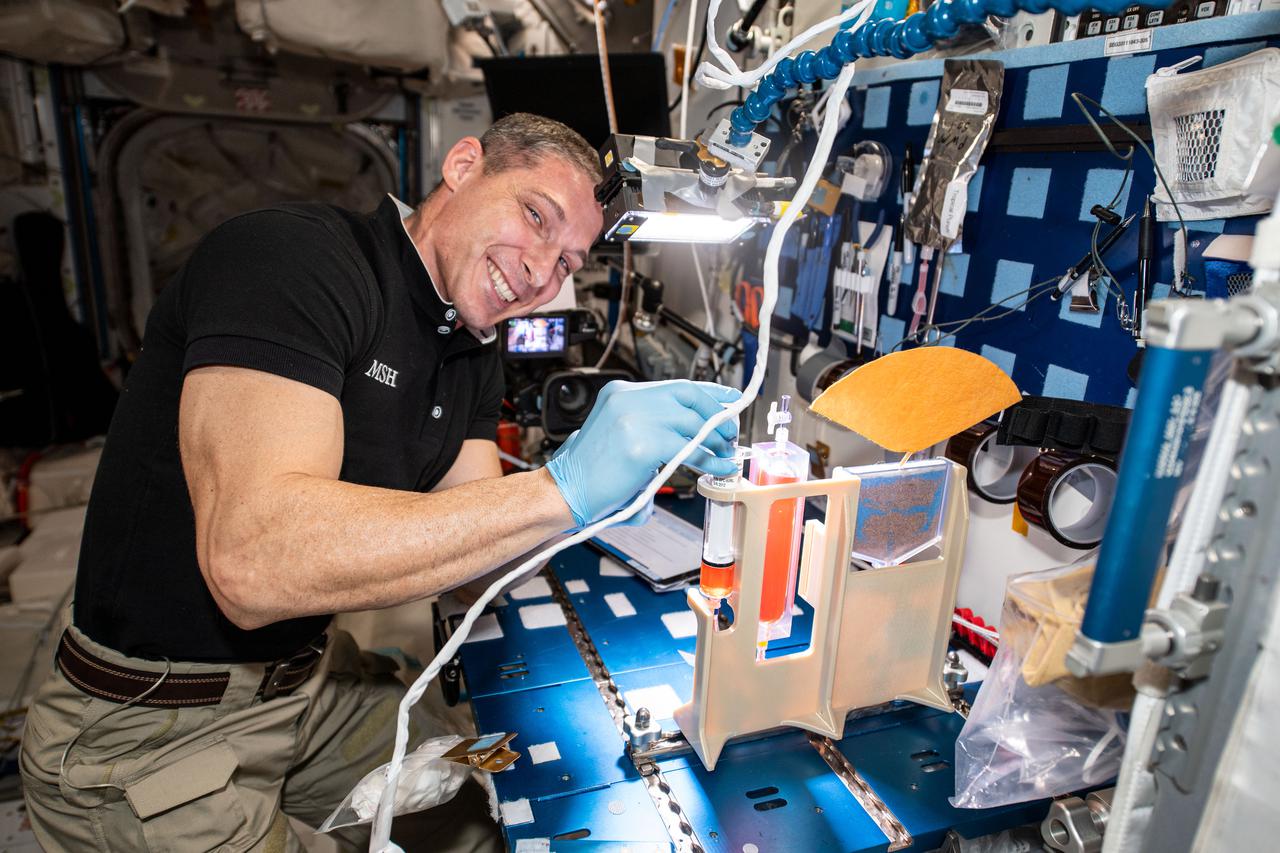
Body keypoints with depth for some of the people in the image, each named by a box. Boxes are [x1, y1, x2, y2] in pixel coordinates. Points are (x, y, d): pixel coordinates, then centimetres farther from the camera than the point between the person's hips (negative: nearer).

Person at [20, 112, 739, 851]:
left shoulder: (473, 358, 2)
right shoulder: (292, 257, -23)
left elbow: (472, 546, -4)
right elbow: (251, 561, -36)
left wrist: (626, 469, -20)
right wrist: (564, 489, -39)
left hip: (314, 674, 7)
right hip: (149, 730, -7)